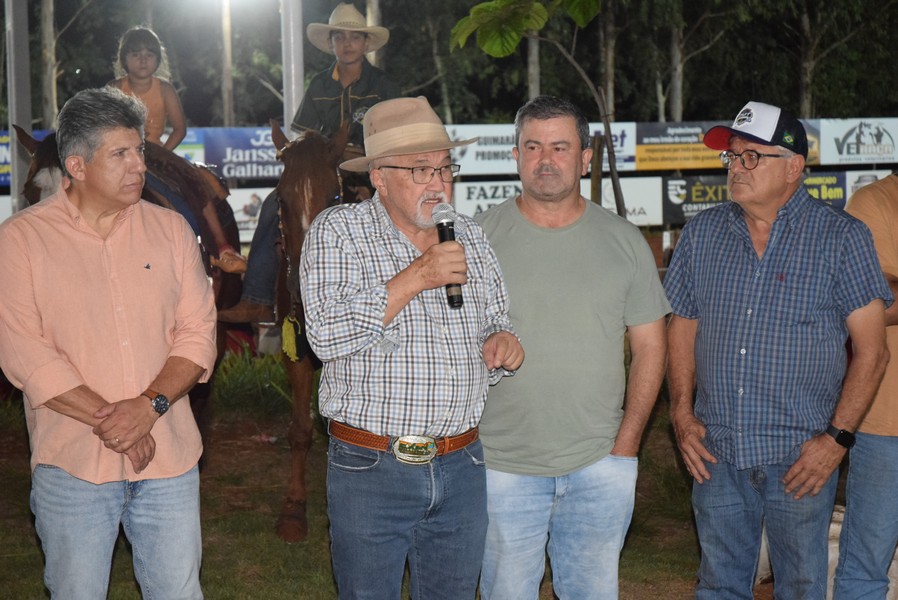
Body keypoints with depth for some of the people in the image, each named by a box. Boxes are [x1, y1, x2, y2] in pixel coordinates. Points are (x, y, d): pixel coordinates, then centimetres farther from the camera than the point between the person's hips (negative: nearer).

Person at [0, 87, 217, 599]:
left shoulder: (170, 229, 7)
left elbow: (198, 332, 2)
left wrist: (149, 405, -15)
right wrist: (110, 421, -16)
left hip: (169, 457, 3)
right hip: (72, 463, -2)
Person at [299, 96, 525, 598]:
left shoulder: (471, 238, 10)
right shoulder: (338, 231, -4)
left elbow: (497, 325, 19)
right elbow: (327, 335, -17)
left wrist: (504, 346, -5)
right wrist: (416, 277, -20)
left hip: (462, 469, 4)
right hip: (370, 470, -4)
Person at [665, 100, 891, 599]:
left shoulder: (841, 238, -6)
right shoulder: (702, 234, 5)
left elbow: (871, 349, -7)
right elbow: (682, 328, 13)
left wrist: (837, 437, -13)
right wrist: (682, 414, 2)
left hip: (801, 459, -3)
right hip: (716, 451, 3)